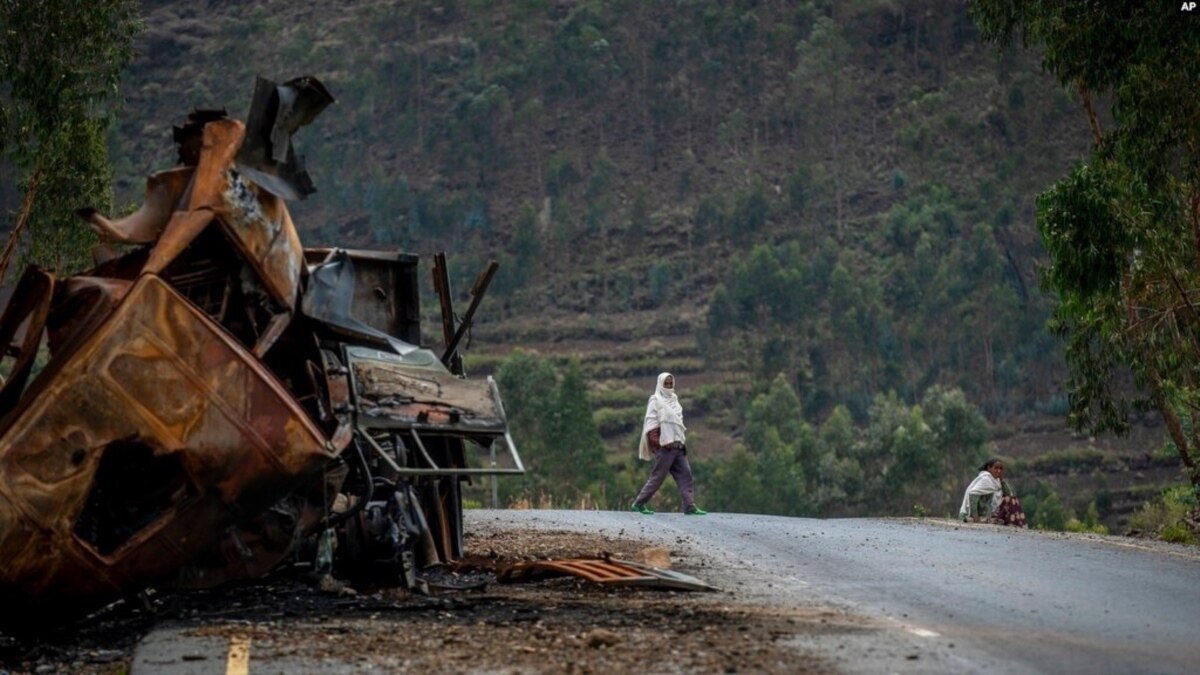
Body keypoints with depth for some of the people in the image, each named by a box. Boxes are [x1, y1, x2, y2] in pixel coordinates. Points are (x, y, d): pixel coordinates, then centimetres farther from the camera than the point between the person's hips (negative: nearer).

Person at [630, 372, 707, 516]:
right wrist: (656, 443, -17)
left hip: (677, 446, 7)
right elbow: (651, 423, -9)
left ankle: (689, 506, -4)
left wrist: (682, 441, 14)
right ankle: (639, 504, 7)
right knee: (657, 477, -3)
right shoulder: (655, 400, -3)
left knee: (685, 474, -1)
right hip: (664, 446, -7)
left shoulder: (673, 400, 18)